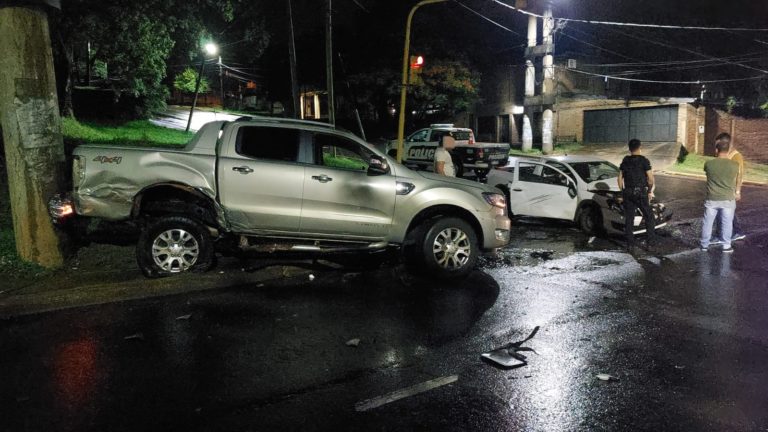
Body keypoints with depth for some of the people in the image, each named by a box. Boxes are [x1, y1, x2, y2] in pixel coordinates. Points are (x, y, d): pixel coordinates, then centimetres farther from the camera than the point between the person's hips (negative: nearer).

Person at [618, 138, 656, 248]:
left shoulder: (625, 161, 7)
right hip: (641, 192, -3)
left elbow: (620, 179, 9)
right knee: (649, 217, 9)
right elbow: (650, 178, -8)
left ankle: (630, 243, 7)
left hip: (628, 193, 3)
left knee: (628, 218, 7)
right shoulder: (644, 160, -6)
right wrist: (650, 191, 5)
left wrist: (622, 192, 17)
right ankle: (651, 241, 6)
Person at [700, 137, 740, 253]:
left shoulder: (708, 164, -10)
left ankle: (705, 245, 21)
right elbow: (735, 180, 7)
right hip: (728, 200, 0)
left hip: (712, 199, 0)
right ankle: (726, 246, 19)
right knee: (727, 223, 12)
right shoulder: (735, 165, -10)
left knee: (707, 223, 13)